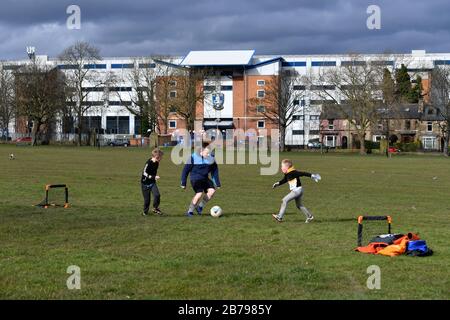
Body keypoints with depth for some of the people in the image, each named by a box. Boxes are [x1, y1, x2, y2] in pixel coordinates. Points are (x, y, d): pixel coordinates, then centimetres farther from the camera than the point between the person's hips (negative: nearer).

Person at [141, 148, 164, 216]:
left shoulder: (157, 163, 0)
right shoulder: (149, 163, -22)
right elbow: (144, 173, -22)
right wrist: (154, 177, -27)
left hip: (152, 182, 5)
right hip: (145, 183, -5)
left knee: (157, 195, -16)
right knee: (147, 199, 1)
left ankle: (155, 208, 3)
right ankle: (145, 211, 22)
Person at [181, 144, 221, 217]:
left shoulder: (211, 158, -2)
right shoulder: (194, 157, -15)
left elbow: (214, 171, 8)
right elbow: (186, 170, -7)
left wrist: (217, 183, 5)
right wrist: (183, 183, -5)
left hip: (205, 178, 5)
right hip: (195, 178, -5)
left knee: (212, 190, -16)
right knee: (199, 193, -24)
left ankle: (200, 206, 3)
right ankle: (189, 211, -6)